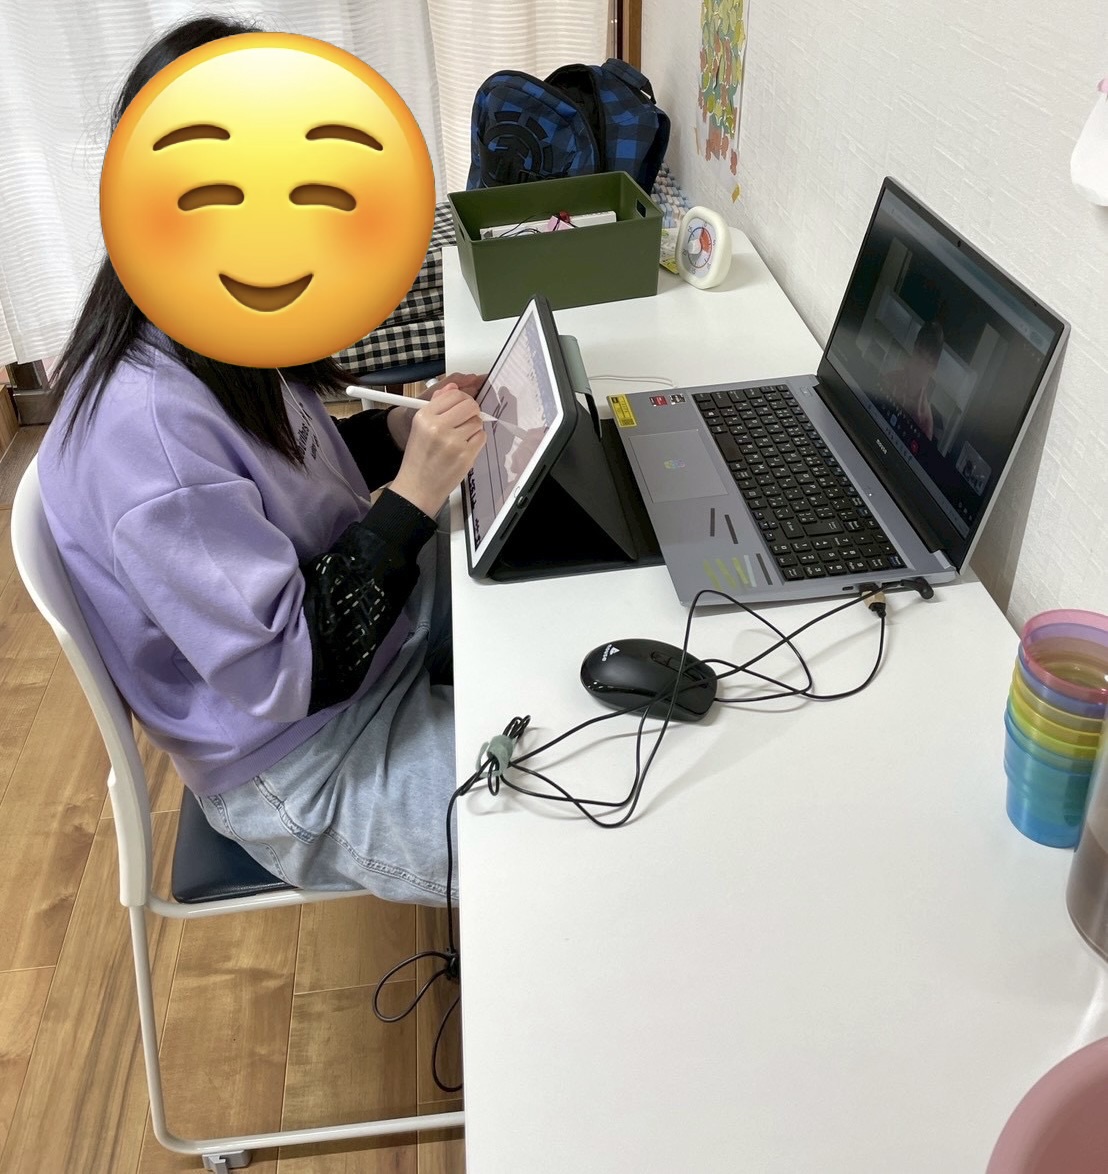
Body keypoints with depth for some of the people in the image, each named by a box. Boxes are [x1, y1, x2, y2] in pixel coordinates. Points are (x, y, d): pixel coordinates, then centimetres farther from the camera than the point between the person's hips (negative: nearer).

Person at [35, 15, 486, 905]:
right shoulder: (147, 427, -32)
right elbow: (282, 678, -28)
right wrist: (412, 497, -28)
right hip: (311, 759, -8)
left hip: (369, 610, 8)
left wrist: (403, 430, -7)